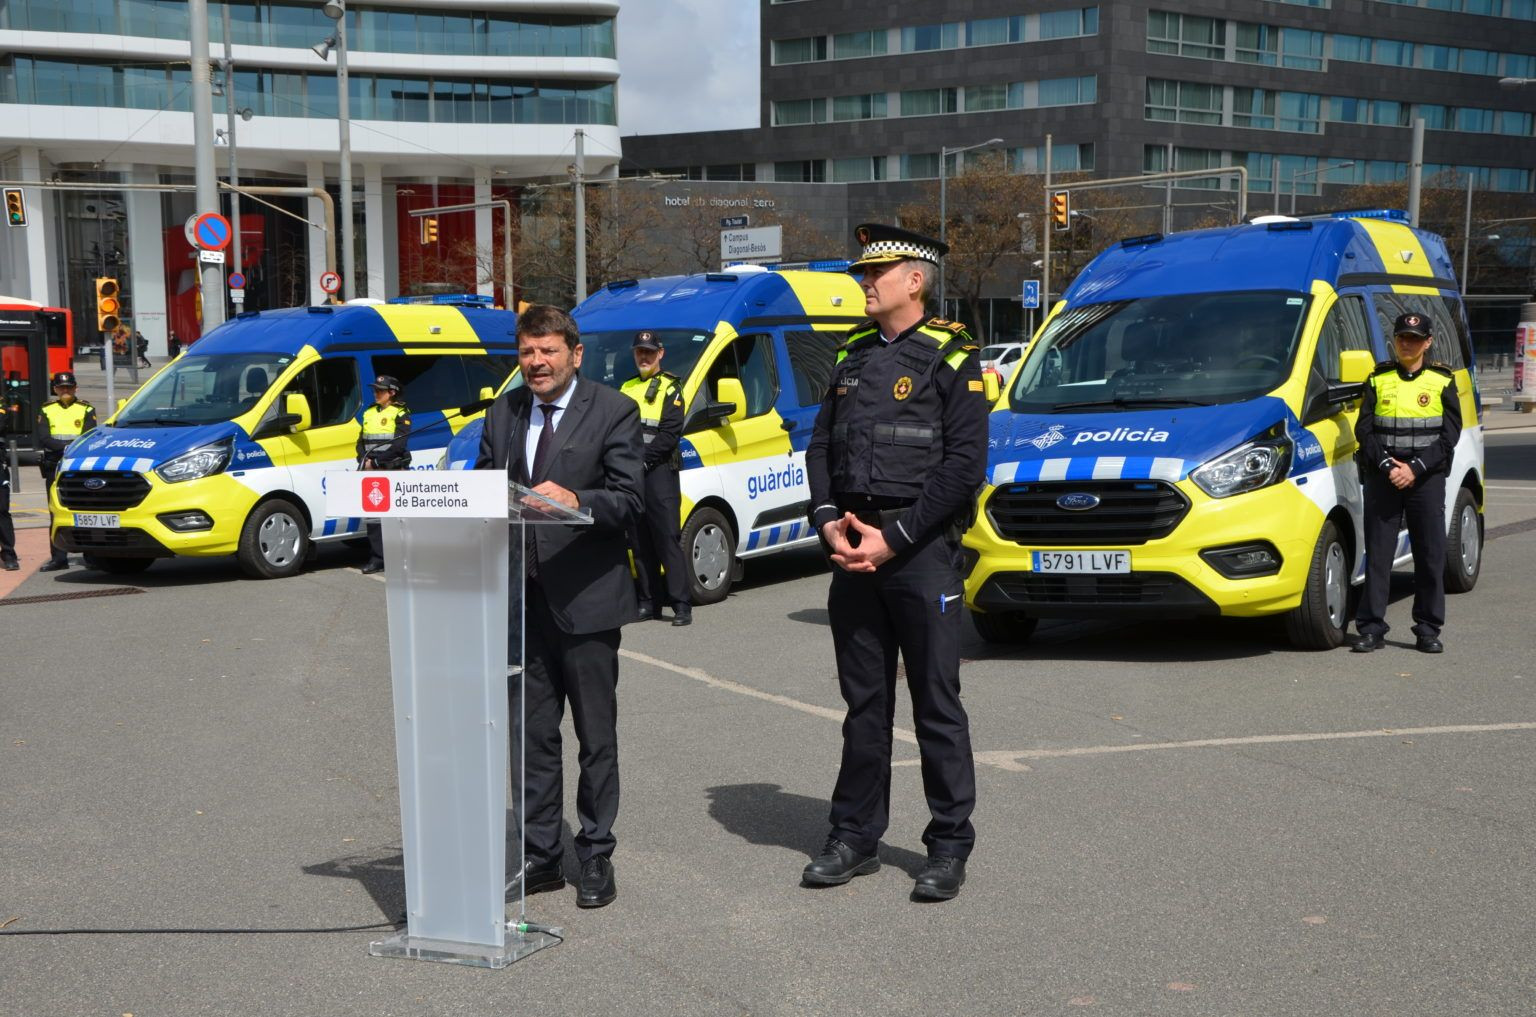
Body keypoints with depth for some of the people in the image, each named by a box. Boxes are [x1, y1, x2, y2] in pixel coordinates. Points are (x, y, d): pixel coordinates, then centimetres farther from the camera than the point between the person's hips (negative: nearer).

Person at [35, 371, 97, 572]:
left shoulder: (86, 410, 8)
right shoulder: (46, 411, 13)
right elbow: (42, 440, -1)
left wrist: (58, 444, -13)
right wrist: (68, 446, -14)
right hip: (54, 467, 2)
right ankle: (58, 558, 6)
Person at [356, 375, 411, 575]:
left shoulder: (400, 414, -3)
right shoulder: (369, 413, 18)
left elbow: (398, 445, -13)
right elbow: (361, 442, 16)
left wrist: (375, 461, -17)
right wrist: (364, 461, -3)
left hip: (393, 473, -6)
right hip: (371, 474, 6)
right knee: (373, 516, 4)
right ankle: (377, 559, 8)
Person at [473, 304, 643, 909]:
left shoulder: (613, 412, -4)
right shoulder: (504, 412, 12)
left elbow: (628, 501, -12)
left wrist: (574, 500, -29)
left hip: (585, 596, -5)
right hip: (522, 597, 5)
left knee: (596, 735, 5)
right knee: (532, 734, 11)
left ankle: (596, 857, 16)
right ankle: (540, 854, 22)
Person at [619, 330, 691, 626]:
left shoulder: (670, 388, 3)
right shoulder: (626, 388, 21)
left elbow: (670, 433, -7)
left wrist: (643, 457, -16)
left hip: (659, 472, -5)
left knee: (668, 540, -8)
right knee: (640, 543, 7)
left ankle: (681, 606, -8)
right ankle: (649, 604, 12)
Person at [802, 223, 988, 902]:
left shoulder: (951, 358, -5)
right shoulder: (853, 357, 14)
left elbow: (963, 466, -12)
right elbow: (821, 446, 14)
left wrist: (893, 538, -15)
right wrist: (829, 520, -3)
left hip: (922, 550, -5)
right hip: (854, 550, 6)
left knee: (936, 705, 1)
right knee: (864, 702, 12)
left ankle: (950, 846, 11)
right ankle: (855, 838, 20)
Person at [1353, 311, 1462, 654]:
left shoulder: (1442, 381, 5)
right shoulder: (1378, 380, 8)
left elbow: (1450, 434, 0)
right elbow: (1364, 430, 3)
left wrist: (1415, 468, -11)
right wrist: (1387, 465, -11)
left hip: (1427, 480, 0)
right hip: (1382, 479, 0)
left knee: (1431, 556, 2)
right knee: (1377, 554, 0)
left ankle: (1428, 630, 10)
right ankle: (1371, 629, 4)